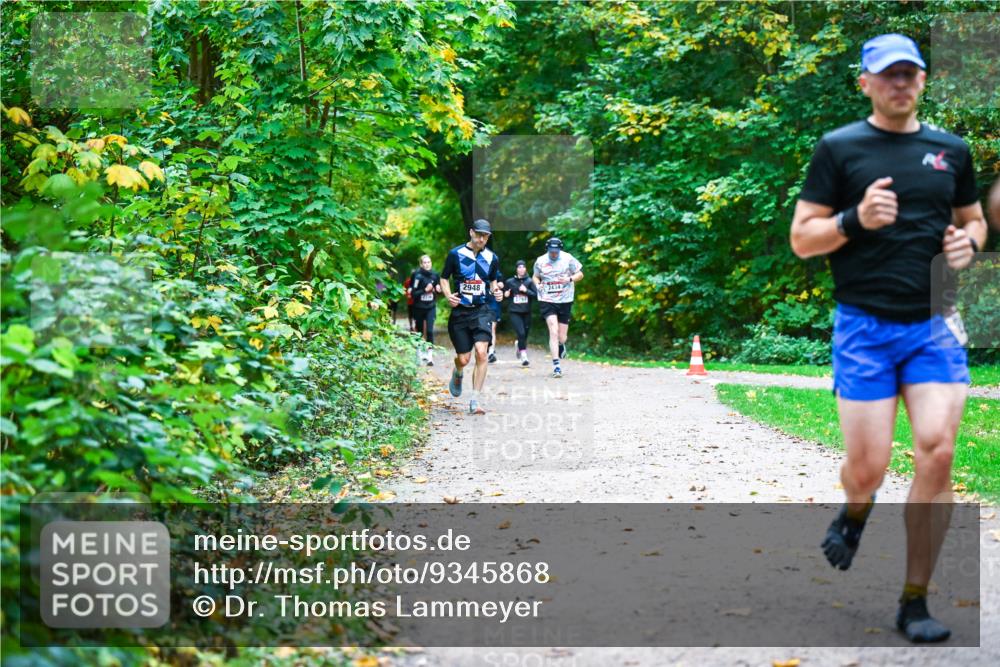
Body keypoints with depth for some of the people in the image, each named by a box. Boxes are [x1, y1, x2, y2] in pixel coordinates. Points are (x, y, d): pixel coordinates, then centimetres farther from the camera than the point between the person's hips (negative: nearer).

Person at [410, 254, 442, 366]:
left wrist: (438, 289, -5)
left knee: (430, 330, -10)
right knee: (420, 331, 11)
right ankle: (420, 351, 31)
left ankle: (430, 355, -13)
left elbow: (438, 289, 16)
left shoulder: (435, 275, 0)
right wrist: (425, 290, -23)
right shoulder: (417, 275, -11)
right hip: (419, 307, -1)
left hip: (431, 307, 1)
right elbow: (413, 293, -14)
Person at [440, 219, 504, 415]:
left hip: (481, 310, 1)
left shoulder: (492, 258, 5)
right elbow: (444, 278, 6)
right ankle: (457, 374, 41)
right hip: (460, 311, -1)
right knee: (463, 359, 1)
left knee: (481, 352, -18)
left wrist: (496, 290, -1)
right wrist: (448, 296, -13)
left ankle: (476, 400, -12)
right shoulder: (455, 254, -2)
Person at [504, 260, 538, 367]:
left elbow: (536, 295, -3)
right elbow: (505, 295, 16)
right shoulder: (510, 282, 2)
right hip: (514, 312, -2)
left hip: (526, 312, 2)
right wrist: (506, 295, -6)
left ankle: (518, 345, 42)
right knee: (521, 333, -16)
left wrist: (526, 290, -14)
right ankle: (523, 356, -8)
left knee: (525, 335, 9)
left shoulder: (529, 281, 1)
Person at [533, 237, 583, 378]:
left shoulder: (568, 259, -2)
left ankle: (561, 346, 43)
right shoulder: (540, 261, 1)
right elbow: (535, 276, 16)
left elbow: (580, 274, 5)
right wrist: (537, 284, -6)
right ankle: (556, 365, -14)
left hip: (565, 301, 1)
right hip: (547, 300, -1)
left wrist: (570, 279, -15)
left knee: (562, 338, 4)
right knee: (553, 332, -16)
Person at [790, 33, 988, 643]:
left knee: (937, 453, -11)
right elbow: (801, 239, 0)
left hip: (935, 324, 3)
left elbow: (973, 220, 25)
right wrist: (856, 219, -17)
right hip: (864, 325, -2)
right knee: (868, 467, -5)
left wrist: (968, 241, 2)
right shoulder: (839, 148, 2)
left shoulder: (952, 150, 12)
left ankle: (915, 601, 2)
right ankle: (856, 512, 35)